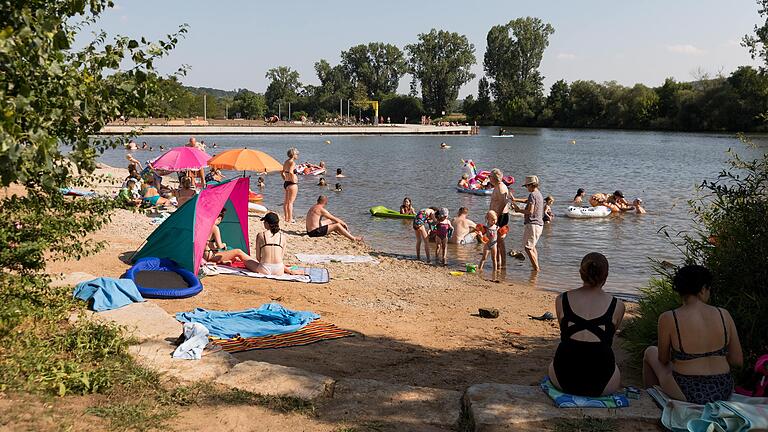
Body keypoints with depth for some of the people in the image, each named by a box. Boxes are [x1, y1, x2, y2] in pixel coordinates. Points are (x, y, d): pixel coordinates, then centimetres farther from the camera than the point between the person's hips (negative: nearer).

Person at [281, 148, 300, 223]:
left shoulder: (286, 162, 11)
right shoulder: (292, 162, -15)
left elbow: (282, 173, 18)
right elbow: (291, 172, -30)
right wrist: (293, 180, -19)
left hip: (286, 183, 9)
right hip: (292, 184, -9)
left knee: (286, 202, 15)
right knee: (290, 202, -5)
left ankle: (286, 217, 23)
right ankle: (290, 219, -1)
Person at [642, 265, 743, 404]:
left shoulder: (668, 318, -14)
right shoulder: (723, 315, -5)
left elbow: (663, 360, -1)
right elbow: (738, 361, 0)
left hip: (687, 394, -4)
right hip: (724, 392, 4)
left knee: (650, 352, 25)